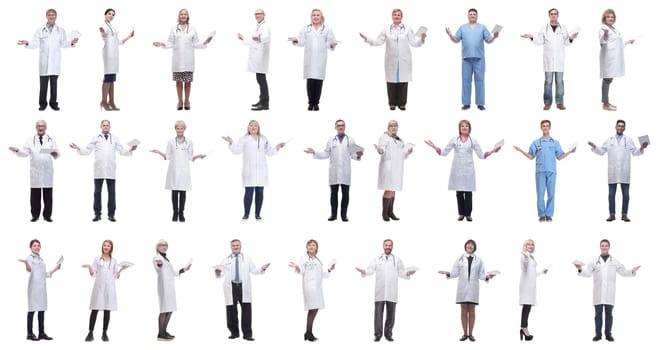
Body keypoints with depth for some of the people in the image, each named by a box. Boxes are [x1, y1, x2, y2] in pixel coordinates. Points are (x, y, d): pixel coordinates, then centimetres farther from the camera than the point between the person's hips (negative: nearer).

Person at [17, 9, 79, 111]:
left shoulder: (61, 30, 11)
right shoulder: (40, 30, 8)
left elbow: (63, 44, 9)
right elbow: (35, 44, 3)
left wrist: (71, 42, -8)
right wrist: (27, 43, -14)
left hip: (55, 61, 1)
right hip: (44, 61, -1)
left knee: (54, 82, 0)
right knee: (43, 82, -3)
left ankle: (53, 103, 8)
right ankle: (42, 103, 4)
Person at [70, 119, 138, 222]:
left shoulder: (115, 138, 14)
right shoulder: (95, 138, 11)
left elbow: (122, 151, 11)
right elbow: (87, 151, 9)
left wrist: (130, 150, -6)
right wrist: (78, 149, -6)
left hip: (111, 170, 0)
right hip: (99, 170, 0)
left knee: (111, 192, -1)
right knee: (97, 192, 1)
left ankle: (111, 214, 3)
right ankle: (97, 214, 6)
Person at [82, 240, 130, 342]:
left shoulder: (114, 261, 14)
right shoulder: (97, 260, 9)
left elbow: (116, 276, 13)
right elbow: (93, 274, 5)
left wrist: (121, 269, -1)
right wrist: (89, 268, -13)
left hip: (109, 287, 2)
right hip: (99, 287, -2)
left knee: (107, 311, 2)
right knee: (95, 310, -7)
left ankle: (104, 334, 8)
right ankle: (90, 333, -4)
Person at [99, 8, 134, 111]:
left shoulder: (112, 28, 24)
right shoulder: (104, 25, -3)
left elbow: (118, 41, 29)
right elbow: (104, 34, -26)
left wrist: (129, 36, 30)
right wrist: (102, 32, -49)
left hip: (114, 53, 9)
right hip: (108, 53, -9)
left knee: (112, 79, 6)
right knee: (108, 78, -13)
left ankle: (111, 102, 5)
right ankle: (104, 102, -13)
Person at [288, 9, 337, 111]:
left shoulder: (326, 29, 12)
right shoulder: (306, 29, 14)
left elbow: (330, 42, 4)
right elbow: (302, 41, 5)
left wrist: (332, 45, -18)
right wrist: (296, 40, -15)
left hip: (320, 59, -1)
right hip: (309, 59, 1)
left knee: (319, 81, -3)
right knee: (310, 80, -5)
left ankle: (316, 103, 4)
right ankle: (311, 103, 2)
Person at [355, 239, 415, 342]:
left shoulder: (397, 260, 13)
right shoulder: (377, 260, 12)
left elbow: (401, 272, 7)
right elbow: (370, 270, 2)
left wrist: (407, 273, -14)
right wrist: (363, 271, -18)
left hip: (392, 292, 1)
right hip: (380, 291, 0)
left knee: (391, 313, 1)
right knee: (378, 312, -5)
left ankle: (388, 334, 9)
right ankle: (378, 334, -2)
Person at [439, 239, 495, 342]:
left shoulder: (478, 260, 8)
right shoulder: (460, 259, 7)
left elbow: (481, 275, 5)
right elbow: (455, 272, 3)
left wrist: (487, 277, -15)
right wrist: (448, 273, -16)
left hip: (473, 288, 0)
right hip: (462, 287, 0)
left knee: (472, 311, 1)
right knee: (463, 311, 1)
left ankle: (470, 334, 5)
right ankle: (465, 334, 7)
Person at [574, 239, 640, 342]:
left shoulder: (614, 261, 10)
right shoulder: (594, 261, 7)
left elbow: (623, 272, 10)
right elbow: (587, 273, -2)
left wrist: (632, 271, -8)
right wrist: (580, 269, -22)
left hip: (609, 293, 0)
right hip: (598, 293, 0)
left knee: (609, 313, 2)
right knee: (598, 313, 2)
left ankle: (608, 334, 9)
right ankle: (598, 334, 7)